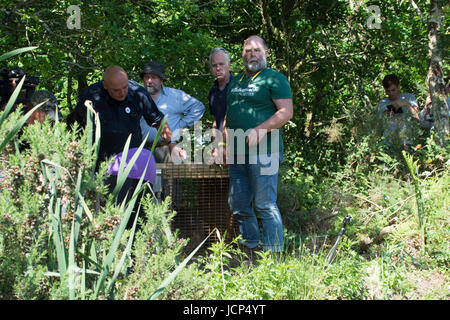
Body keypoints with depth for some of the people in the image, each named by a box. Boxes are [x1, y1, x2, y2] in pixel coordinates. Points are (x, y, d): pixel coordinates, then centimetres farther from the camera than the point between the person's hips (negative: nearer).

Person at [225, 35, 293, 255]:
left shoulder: (274, 79, -1)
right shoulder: (235, 81, 21)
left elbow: (286, 112, -10)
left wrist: (261, 129, -20)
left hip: (262, 152, -8)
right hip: (237, 154, 8)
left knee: (264, 205, -8)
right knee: (238, 206, 11)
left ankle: (273, 255, -2)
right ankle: (250, 250, 23)